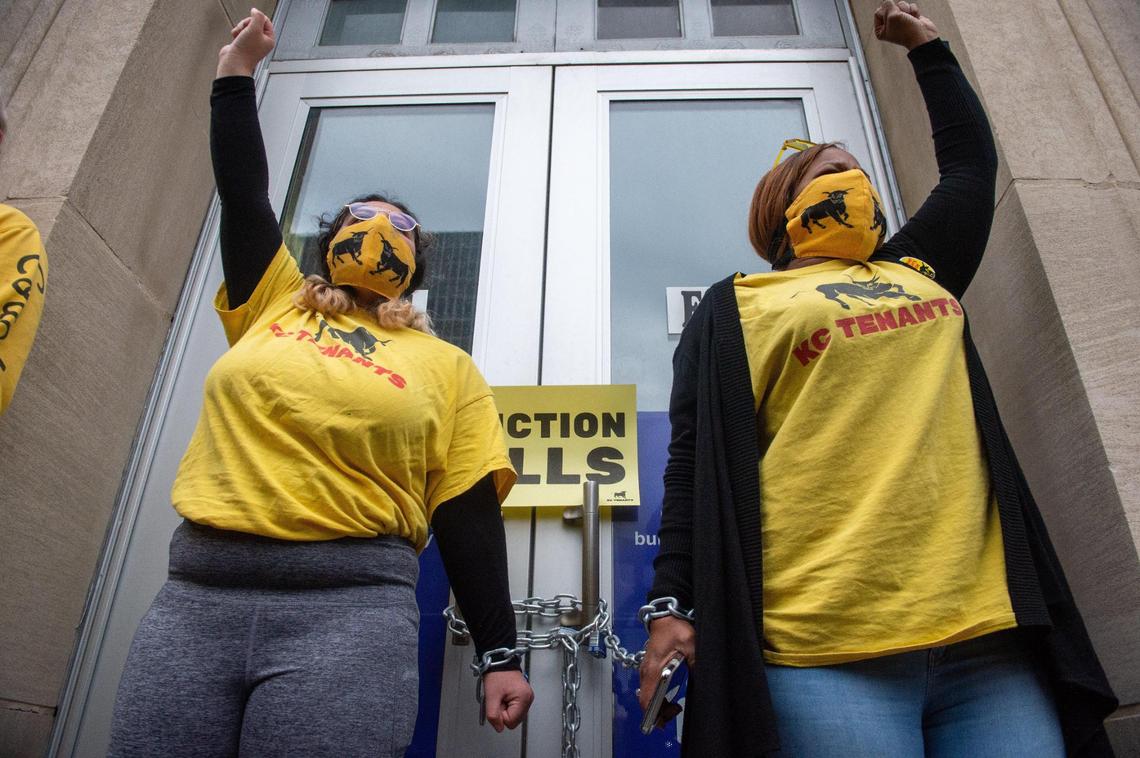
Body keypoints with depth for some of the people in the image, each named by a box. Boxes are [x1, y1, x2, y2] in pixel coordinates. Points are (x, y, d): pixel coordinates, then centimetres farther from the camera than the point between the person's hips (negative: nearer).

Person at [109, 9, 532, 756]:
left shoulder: (446, 365, 10)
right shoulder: (272, 309, 19)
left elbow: (469, 514, 4)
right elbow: (244, 196, 16)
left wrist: (500, 653, 0)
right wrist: (237, 70, 21)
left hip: (349, 604, -2)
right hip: (195, 593, 3)